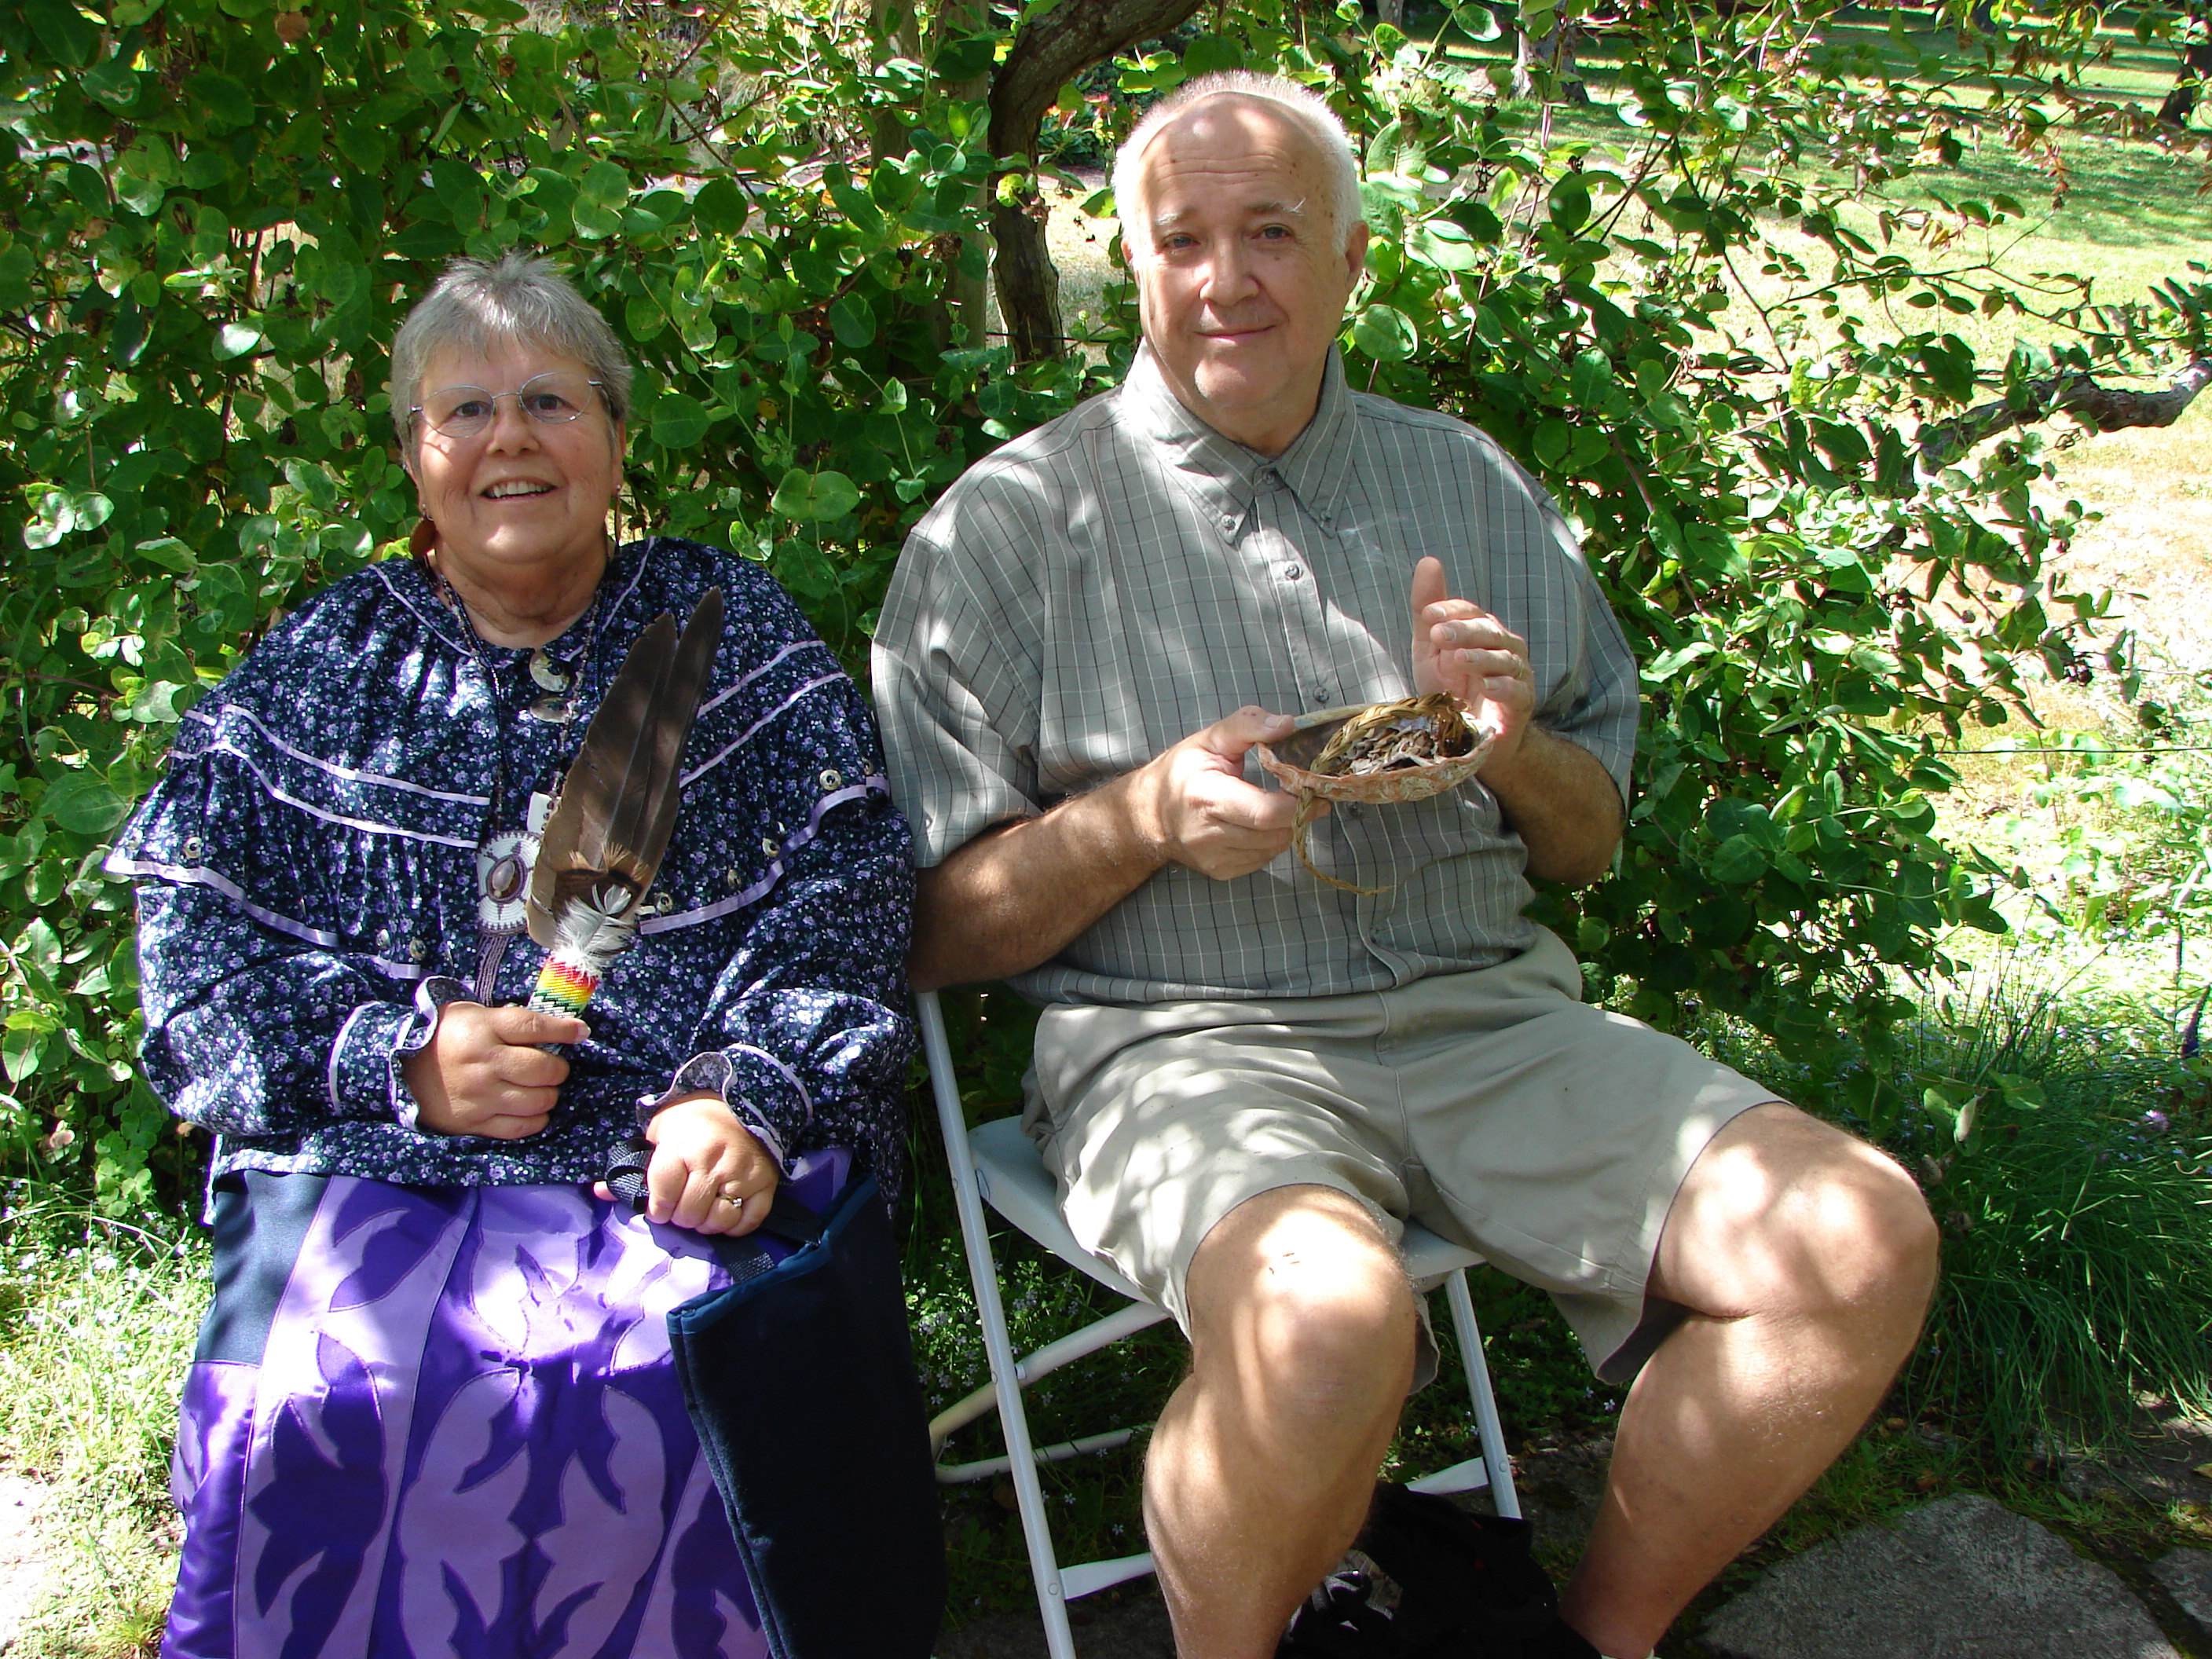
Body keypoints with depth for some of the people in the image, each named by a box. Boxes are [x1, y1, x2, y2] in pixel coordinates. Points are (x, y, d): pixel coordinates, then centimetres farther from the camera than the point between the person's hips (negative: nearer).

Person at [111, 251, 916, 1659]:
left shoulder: (735, 631, 14)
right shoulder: (316, 668, 17)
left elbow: (843, 887, 5)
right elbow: (196, 929, 10)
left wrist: (748, 1095, -12)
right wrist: (402, 1057, -7)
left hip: (670, 1160, -1)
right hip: (370, 1157, 1)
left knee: (640, 1379, -31)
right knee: (306, 1408, -27)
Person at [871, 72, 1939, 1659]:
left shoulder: (1470, 487, 15)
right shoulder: (1013, 525, 2)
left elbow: (1589, 844, 19)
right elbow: (935, 930, 0)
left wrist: (1509, 746, -3)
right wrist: (1143, 817, -16)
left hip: (1490, 1010, 5)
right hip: (1185, 1038, -4)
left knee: (1863, 1238, -15)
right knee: (1324, 1321, -36)